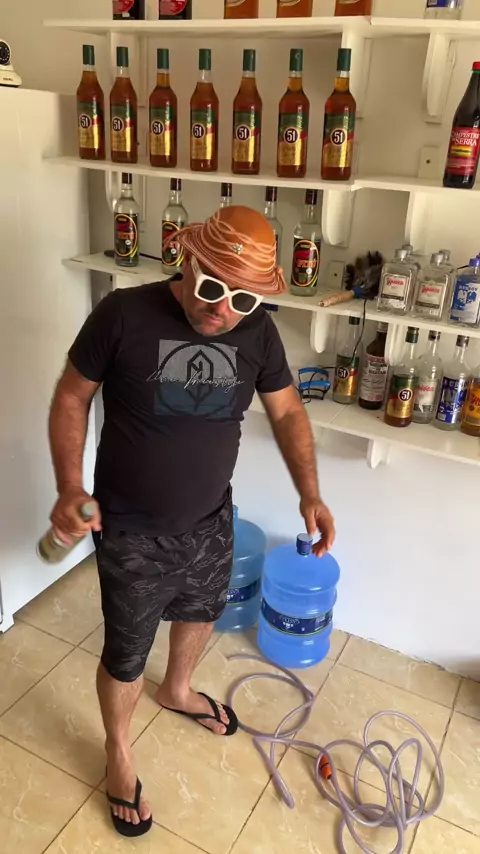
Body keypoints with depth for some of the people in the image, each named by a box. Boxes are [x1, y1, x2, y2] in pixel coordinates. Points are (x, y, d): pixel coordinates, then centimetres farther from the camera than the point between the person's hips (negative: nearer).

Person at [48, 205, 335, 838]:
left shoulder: (257, 331, -10)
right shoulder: (124, 314, -22)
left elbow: (287, 410, 2)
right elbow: (72, 397, -10)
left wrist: (310, 494, -9)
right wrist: (70, 487, -21)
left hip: (211, 520, 5)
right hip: (131, 531, -4)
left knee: (202, 612, 29)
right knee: (126, 654, 13)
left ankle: (177, 690, 62)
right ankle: (118, 753, 45)